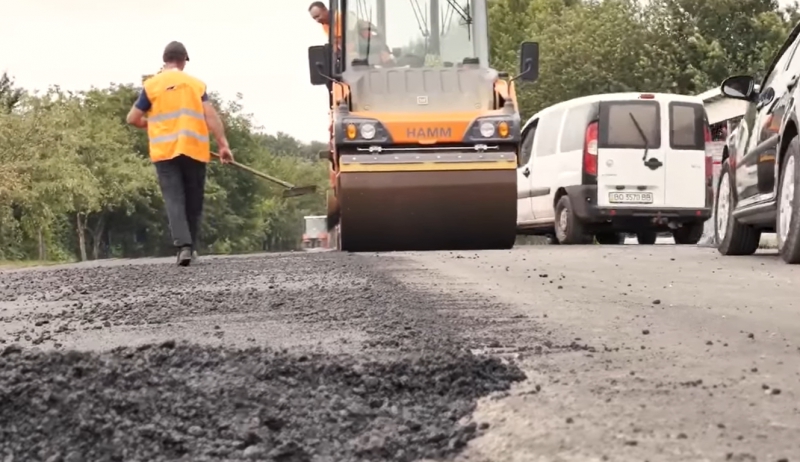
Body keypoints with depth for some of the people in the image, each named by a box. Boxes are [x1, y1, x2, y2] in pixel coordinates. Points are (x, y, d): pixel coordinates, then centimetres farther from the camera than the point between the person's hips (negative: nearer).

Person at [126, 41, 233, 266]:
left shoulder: (151, 85, 2)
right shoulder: (196, 83, 6)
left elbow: (133, 119, 4)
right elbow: (211, 116, -3)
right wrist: (223, 144, -3)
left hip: (165, 151, -1)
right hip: (194, 150, 2)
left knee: (174, 200, -6)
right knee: (193, 201, 13)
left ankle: (184, 245, -23)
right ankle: (191, 246, 20)